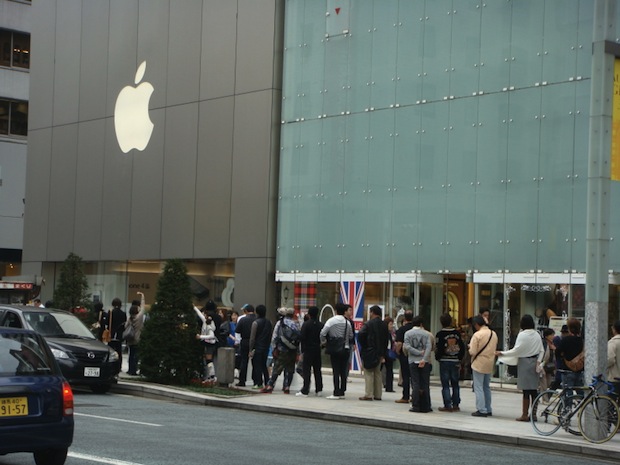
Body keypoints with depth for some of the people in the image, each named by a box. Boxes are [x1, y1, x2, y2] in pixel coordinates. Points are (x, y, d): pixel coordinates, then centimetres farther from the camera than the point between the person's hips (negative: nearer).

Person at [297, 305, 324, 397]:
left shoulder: (306, 324, -9)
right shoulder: (321, 325, 4)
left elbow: (303, 338, -11)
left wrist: (302, 351, -7)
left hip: (308, 350, -5)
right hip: (317, 350, 5)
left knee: (306, 370, -4)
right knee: (317, 370, 13)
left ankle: (305, 391, -8)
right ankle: (318, 389, 15)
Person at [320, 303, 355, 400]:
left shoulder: (331, 321, -8)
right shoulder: (347, 322, 6)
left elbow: (323, 333, -12)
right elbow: (351, 336, 12)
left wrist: (323, 342, 5)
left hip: (335, 349, -4)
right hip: (346, 349, 4)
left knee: (336, 371, -4)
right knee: (343, 371, 8)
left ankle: (336, 393, -6)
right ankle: (342, 392, 10)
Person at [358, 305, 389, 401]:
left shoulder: (368, 324, -11)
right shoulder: (383, 325, 7)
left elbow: (361, 334, -22)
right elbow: (387, 338, 8)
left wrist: (363, 346, -6)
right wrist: (383, 354, 11)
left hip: (369, 352, -6)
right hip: (379, 353, 6)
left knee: (368, 373, -3)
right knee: (377, 373, 12)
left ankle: (368, 394, -7)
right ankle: (377, 395, 13)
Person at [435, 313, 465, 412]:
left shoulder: (440, 334, -10)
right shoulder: (457, 333, 4)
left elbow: (439, 348, -14)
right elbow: (462, 347, 6)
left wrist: (437, 357, 4)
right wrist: (459, 359, 15)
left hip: (444, 361, -4)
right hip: (455, 361, 4)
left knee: (445, 385, 0)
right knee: (455, 384, 11)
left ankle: (448, 405, -3)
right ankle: (455, 405, 12)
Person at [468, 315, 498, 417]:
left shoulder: (477, 335, -17)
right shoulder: (493, 334, 4)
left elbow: (472, 352, -18)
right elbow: (495, 349, 12)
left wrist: (470, 347, 2)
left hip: (479, 364, -7)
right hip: (490, 364, 7)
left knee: (478, 387, -1)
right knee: (487, 387, 16)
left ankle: (481, 410, -4)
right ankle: (488, 410, 20)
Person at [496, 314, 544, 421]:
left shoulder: (522, 335, -14)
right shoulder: (537, 334, 5)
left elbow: (516, 351, -15)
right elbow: (542, 350, 7)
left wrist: (502, 353, -8)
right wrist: (539, 361, 6)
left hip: (525, 363, -6)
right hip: (534, 364, 6)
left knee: (526, 390, -2)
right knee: (533, 390, 9)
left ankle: (525, 414, 2)